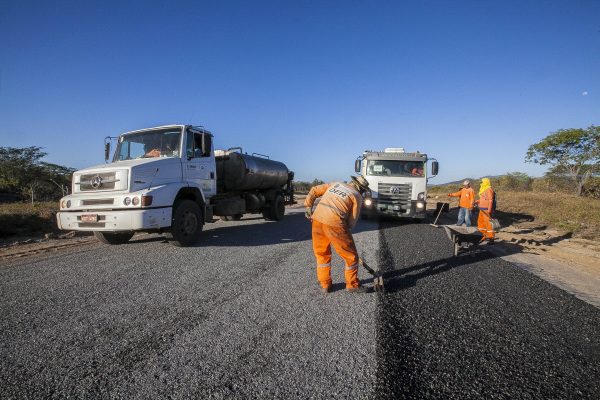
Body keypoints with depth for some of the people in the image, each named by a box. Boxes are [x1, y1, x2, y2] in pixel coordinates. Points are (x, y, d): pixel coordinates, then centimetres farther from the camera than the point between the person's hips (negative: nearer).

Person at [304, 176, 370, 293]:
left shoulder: (335, 184, 22)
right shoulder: (357, 196, 7)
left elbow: (314, 191, 20)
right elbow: (352, 221, 4)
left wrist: (308, 206, 20)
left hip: (317, 219, 6)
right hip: (334, 223, -6)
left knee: (321, 253, 22)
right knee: (351, 256, 12)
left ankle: (324, 284, 28)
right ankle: (352, 285, 24)